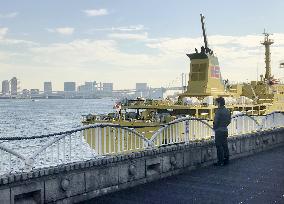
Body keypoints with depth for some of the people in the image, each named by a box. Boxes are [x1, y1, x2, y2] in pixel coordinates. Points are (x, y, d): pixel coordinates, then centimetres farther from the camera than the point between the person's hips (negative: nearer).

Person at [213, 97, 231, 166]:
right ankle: (226, 160, 19)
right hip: (225, 130, 8)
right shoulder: (227, 111, 8)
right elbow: (229, 121, 14)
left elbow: (216, 121, -17)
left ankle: (220, 161, 0)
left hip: (219, 131, -8)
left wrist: (214, 127, 0)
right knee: (225, 145, 13)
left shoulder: (219, 111, -18)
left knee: (219, 146, -3)